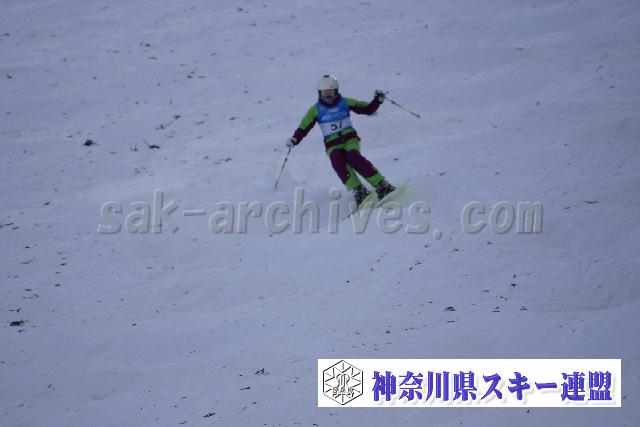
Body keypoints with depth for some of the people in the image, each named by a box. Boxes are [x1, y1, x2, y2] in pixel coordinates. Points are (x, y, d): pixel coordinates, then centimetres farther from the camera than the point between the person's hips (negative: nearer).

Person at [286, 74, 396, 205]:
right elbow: (303, 128, 7)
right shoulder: (316, 110, 6)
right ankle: (358, 191, -37)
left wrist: (377, 101, -9)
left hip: (350, 139, -1)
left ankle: (382, 186, -35)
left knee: (353, 157, -32)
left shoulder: (345, 103, 6)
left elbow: (368, 109, 9)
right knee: (338, 161, -32)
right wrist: (294, 140, -10)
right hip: (332, 145, 1)